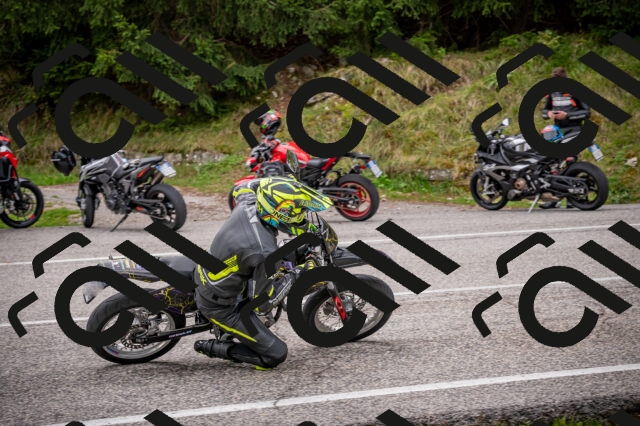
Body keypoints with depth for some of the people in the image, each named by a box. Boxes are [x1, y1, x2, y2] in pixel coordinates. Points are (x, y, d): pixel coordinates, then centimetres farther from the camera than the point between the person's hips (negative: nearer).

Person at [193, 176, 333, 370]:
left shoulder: (248, 205, -16)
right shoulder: (263, 253, -36)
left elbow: (240, 188, 11)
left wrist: (276, 182, 10)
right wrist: (295, 275, -15)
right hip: (220, 307, -8)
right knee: (276, 354, -4)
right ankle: (211, 347, 5)